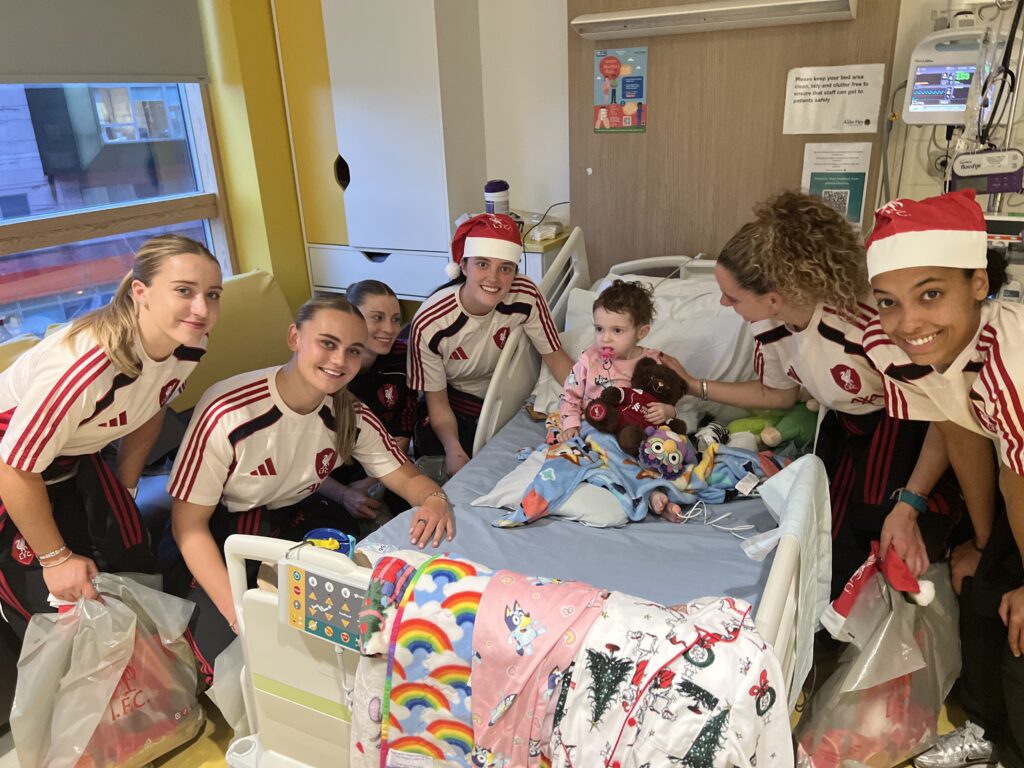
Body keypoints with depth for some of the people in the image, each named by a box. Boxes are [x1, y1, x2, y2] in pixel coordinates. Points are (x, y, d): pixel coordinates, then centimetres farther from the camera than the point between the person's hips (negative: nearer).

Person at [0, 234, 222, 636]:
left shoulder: (189, 344, -18)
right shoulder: (83, 367, -41)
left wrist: (124, 492, 11)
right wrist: (56, 559, -14)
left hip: (76, 456, 6)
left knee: (136, 573, 6)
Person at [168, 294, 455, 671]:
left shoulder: (352, 415, -10)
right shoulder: (228, 413, -27)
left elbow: (406, 476, -3)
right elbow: (189, 523, -20)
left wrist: (434, 498, -29)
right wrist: (240, 614, -30)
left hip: (299, 522, 5)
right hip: (222, 539, -4)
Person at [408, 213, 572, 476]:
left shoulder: (526, 295, -25)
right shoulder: (428, 325, -29)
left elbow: (555, 357, -12)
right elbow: (438, 404, -19)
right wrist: (454, 450, -36)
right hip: (455, 407, -2)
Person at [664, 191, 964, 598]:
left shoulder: (867, 323, -36)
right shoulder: (769, 326, -16)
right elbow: (778, 394, 6)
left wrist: (908, 507, -28)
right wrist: (694, 385, 0)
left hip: (912, 429, -5)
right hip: (846, 427, 6)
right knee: (836, 559, 7)